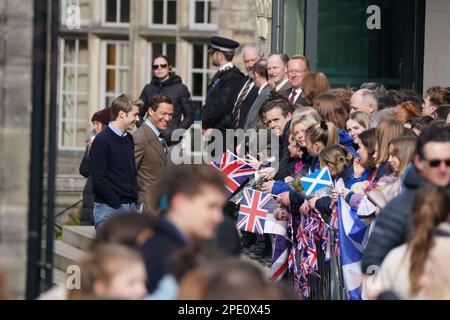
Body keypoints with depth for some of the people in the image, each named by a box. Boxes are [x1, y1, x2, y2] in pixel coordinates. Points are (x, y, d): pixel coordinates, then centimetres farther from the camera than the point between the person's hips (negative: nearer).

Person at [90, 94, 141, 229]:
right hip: (109, 208, -7)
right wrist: (117, 204, -14)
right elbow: (99, 179, -14)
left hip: (131, 207, 7)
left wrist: (135, 200, 8)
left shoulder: (129, 139, 15)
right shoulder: (102, 141, -10)